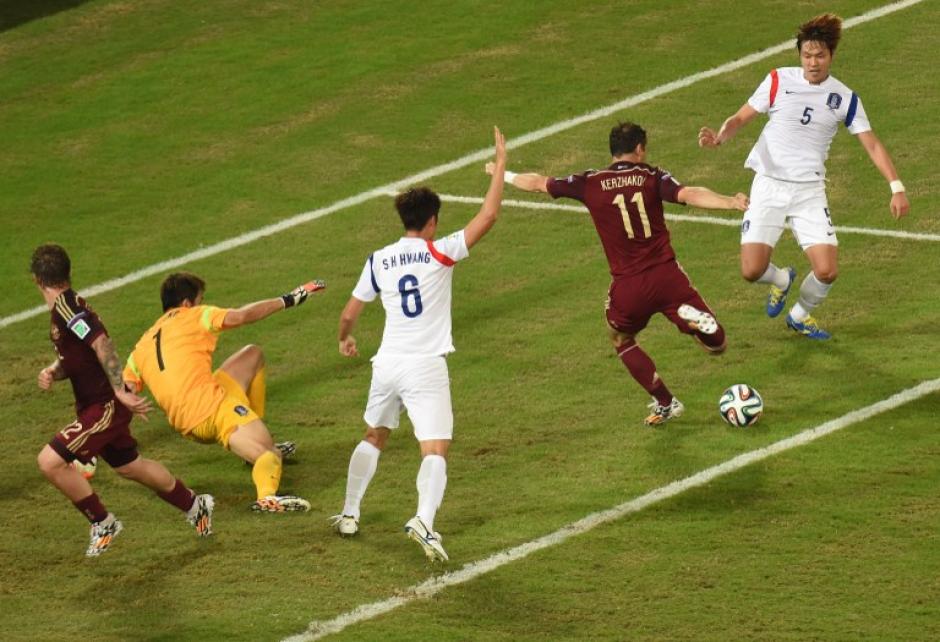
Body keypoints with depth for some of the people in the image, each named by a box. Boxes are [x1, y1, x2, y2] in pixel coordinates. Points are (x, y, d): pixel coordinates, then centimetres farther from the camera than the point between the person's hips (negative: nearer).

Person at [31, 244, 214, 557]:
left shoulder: (65, 307, -20)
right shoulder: (69, 305, 9)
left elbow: (102, 344, -29)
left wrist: (120, 392, -31)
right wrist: (52, 372, -1)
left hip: (105, 406, -10)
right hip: (98, 405, 10)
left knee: (50, 461, -17)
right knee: (130, 467, 27)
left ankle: (103, 524, -2)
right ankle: (195, 506, 46)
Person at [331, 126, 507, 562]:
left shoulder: (379, 261, 6)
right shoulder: (439, 254, -5)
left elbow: (349, 314, 12)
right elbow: (487, 217, -10)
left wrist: (345, 340, 34)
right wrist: (501, 164, -2)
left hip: (387, 363, 4)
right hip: (425, 367, -4)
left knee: (374, 438, 25)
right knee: (435, 450, -9)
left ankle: (349, 514, 30)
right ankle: (424, 520, -32)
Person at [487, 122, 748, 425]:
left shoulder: (590, 183, 3)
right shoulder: (654, 178, 0)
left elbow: (538, 183, 15)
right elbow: (690, 195, -19)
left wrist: (503, 174, 32)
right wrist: (731, 202, -25)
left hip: (628, 287, 1)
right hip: (666, 275, -1)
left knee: (621, 339, 32)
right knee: (716, 346, 8)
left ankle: (665, 403, 21)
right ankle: (693, 317, -26)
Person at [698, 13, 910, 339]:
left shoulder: (845, 99, 1)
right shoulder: (779, 80, -2)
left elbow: (872, 144, 3)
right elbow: (740, 118, 3)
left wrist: (897, 187, -7)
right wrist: (719, 136, -19)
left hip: (809, 190, 1)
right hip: (769, 186, -1)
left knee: (827, 271, -12)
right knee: (752, 271, -12)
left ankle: (800, 315, 22)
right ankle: (782, 279, 28)